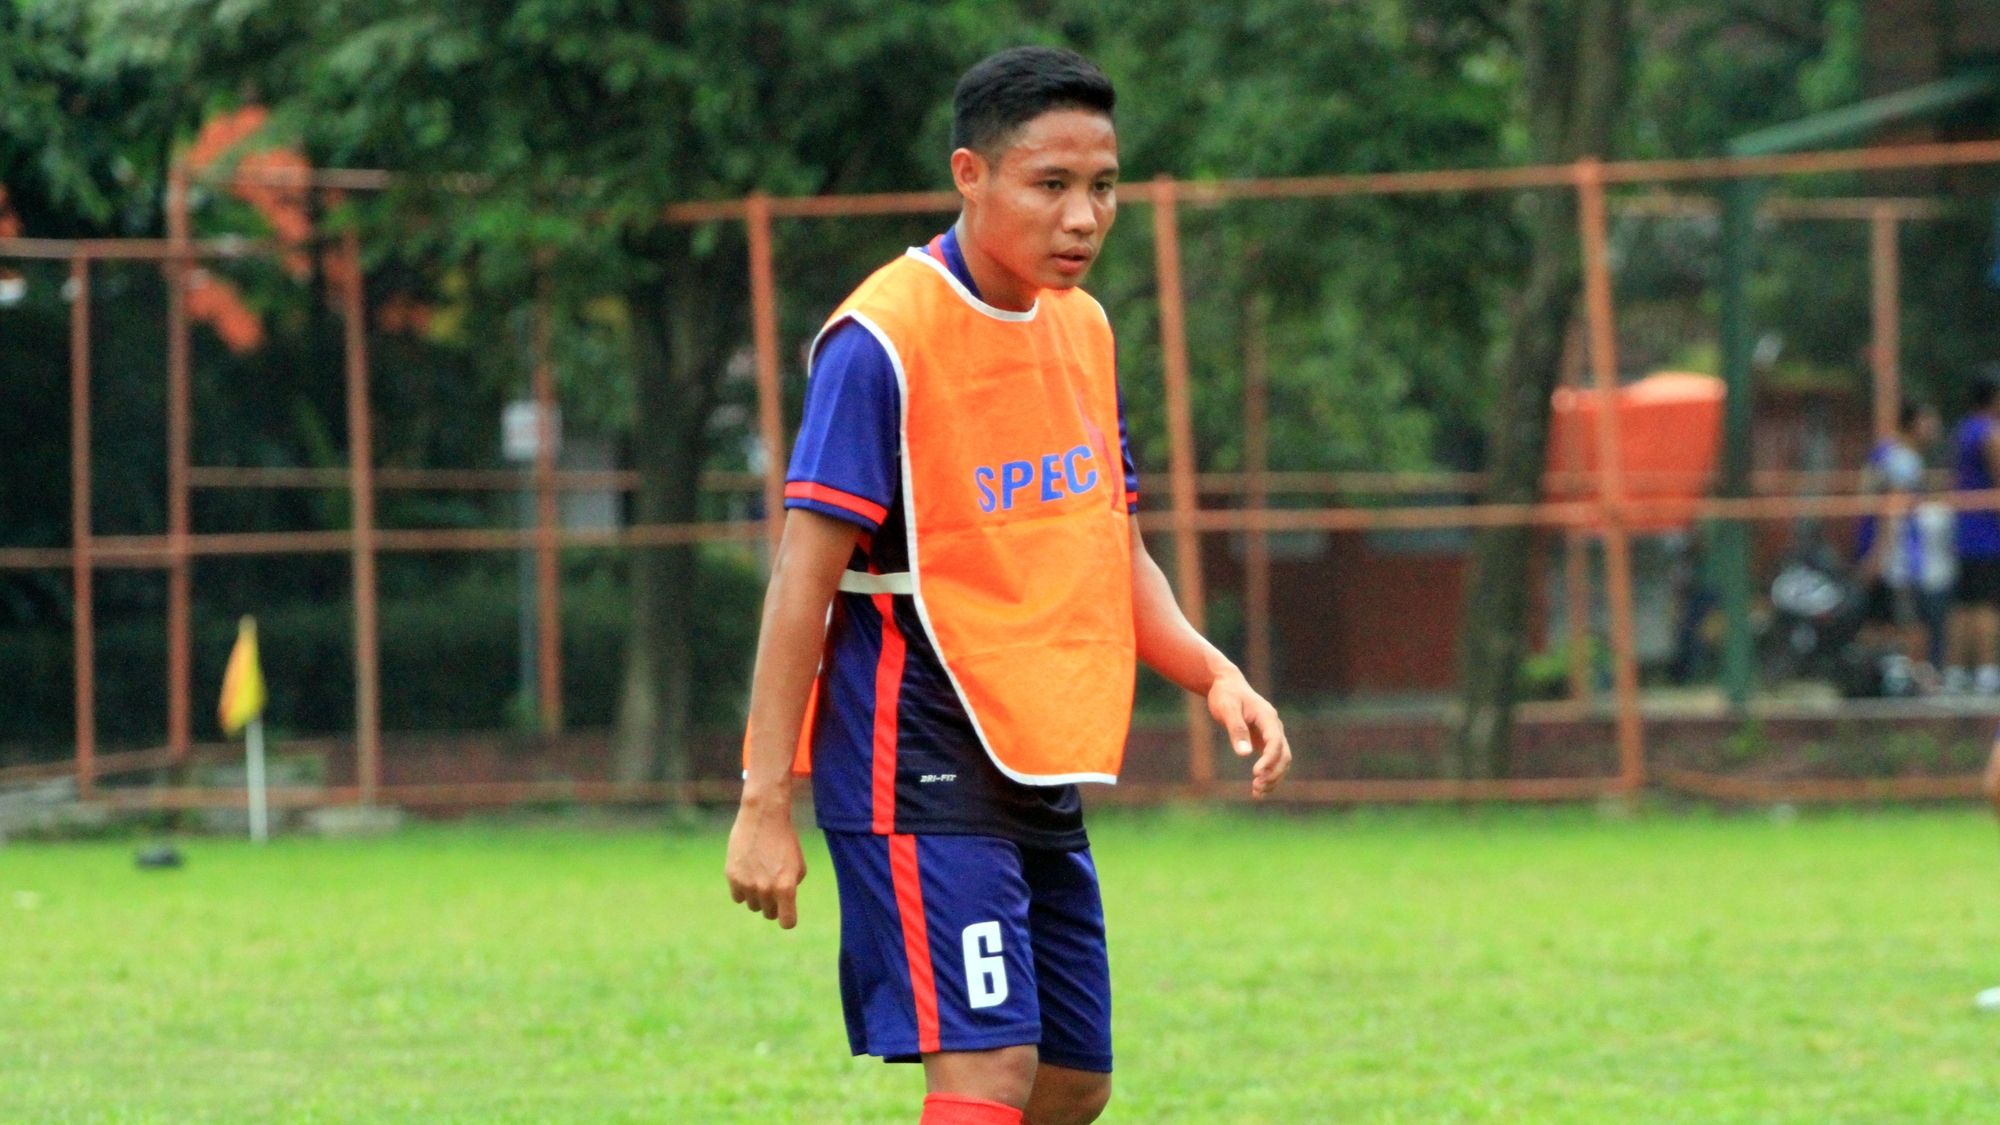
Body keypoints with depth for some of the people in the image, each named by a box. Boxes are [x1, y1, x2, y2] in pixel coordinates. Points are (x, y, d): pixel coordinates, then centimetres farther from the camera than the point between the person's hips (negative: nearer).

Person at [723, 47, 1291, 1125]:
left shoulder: (1083, 329, 10)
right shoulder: (882, 340, -14)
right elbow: (806, 574, -15)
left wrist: (1212, 674, 0)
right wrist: (765, 802, -18)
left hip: (1042, 771, 8)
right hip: (920, 766, -8)